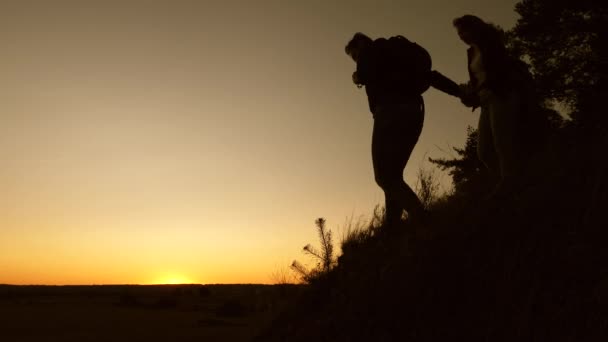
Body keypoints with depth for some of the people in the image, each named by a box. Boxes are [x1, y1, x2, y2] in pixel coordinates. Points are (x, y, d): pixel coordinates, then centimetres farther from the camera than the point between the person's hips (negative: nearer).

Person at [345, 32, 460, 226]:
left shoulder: (372, 49, 10)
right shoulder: (395, 54, 31)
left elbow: (366, 75, -10)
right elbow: (428, 75, 25)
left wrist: (357, 78, 14)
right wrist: (462, 92, 19)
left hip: (392, 111, -8)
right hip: (413, 112, 8)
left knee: (384, 176, -13)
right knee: (392, 175, 9)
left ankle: (421, 220, -29)